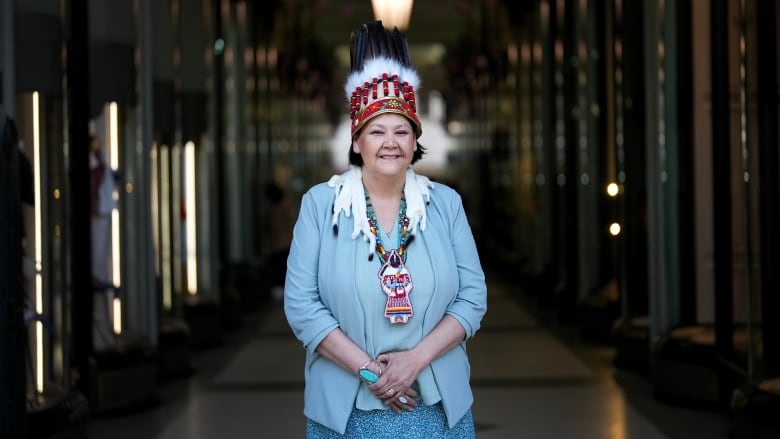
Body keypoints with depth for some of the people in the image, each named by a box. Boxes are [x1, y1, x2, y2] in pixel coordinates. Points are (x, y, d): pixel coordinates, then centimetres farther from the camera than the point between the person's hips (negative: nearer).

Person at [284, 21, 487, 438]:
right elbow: (301, 304, -7)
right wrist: (367, 369, -15)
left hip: (438, 405, 2)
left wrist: (416, 359, -14)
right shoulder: (320, 204, -2)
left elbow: (473, 296, -1)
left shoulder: (446, 203, 3)